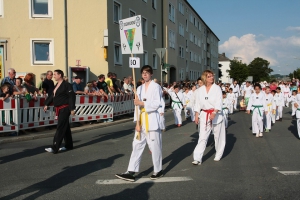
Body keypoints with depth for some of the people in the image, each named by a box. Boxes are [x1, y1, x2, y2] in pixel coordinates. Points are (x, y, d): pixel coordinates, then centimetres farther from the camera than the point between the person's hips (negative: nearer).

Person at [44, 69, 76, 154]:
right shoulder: (56, 85, 15)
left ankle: (54, 148, -8)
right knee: (65, 128, 16)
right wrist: (46, 104, 11)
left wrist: (72, 109, -19)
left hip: (65, 109, -9)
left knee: (60, 128, -8)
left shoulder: (67, 85, -13)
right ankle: (68, 145, 27)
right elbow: (52, 96, 20)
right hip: (59, 109, 9)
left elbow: (72, 97, -16)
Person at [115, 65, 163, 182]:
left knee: (155, 146, 2)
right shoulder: (140, 88, 14)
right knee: (137, 146, 4)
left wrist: (143, 103, -17)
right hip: (141, 121, 6)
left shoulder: (156, 87, -3)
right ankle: (131, 172, 5)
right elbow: (137, 106, 9)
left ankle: (158, 170, 18)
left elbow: (157, 104, -12)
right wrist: (137, 122, 0)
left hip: (152, 121, -6)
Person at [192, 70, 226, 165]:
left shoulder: (217, 88, -6)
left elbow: (219, 102, -15)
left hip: (216, 115, -2)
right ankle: (197, 158, -4)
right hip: (204, 115, 2)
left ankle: (218, 155, 29)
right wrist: (196, 115, 3)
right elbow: (198, 103, 8)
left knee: (218, 136, 8)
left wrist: (214, 113, -27)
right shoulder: (200, 90, 4)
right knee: (202, 137, -2)